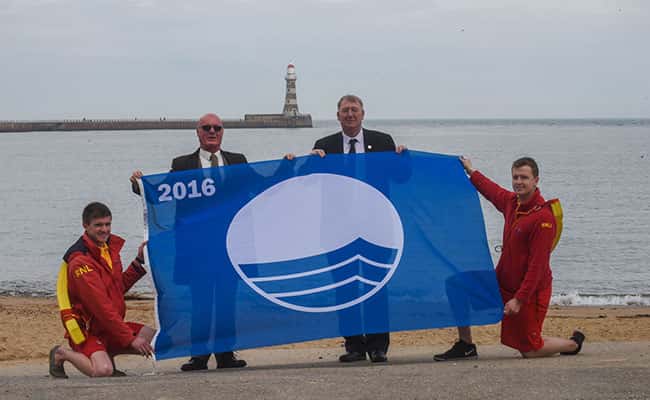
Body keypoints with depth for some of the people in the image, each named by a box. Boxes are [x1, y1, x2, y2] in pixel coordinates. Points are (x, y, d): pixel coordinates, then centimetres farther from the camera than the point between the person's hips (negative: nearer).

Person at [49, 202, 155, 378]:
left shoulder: (110, 246, 7)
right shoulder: (80, 262, -21)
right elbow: (101, 307, -24)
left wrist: (139, 261, 5)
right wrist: (131, 339, -23)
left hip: (112, 326, 8)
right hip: (89, 331, -8)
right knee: (103, 371, -30)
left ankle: (107, 354, 11)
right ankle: (62, 354, -1)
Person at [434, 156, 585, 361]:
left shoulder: (543, 217, -23)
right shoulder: (512, 201, 0)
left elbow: (537, 265, -24)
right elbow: (493, 191, 27)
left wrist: (519, 299, -25)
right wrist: (471, 172, 37)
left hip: (529, 291, -8)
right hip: (502, 282, 8)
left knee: (530, 350, -1)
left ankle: (574, 344, 25)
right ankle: (465, 346, 15)